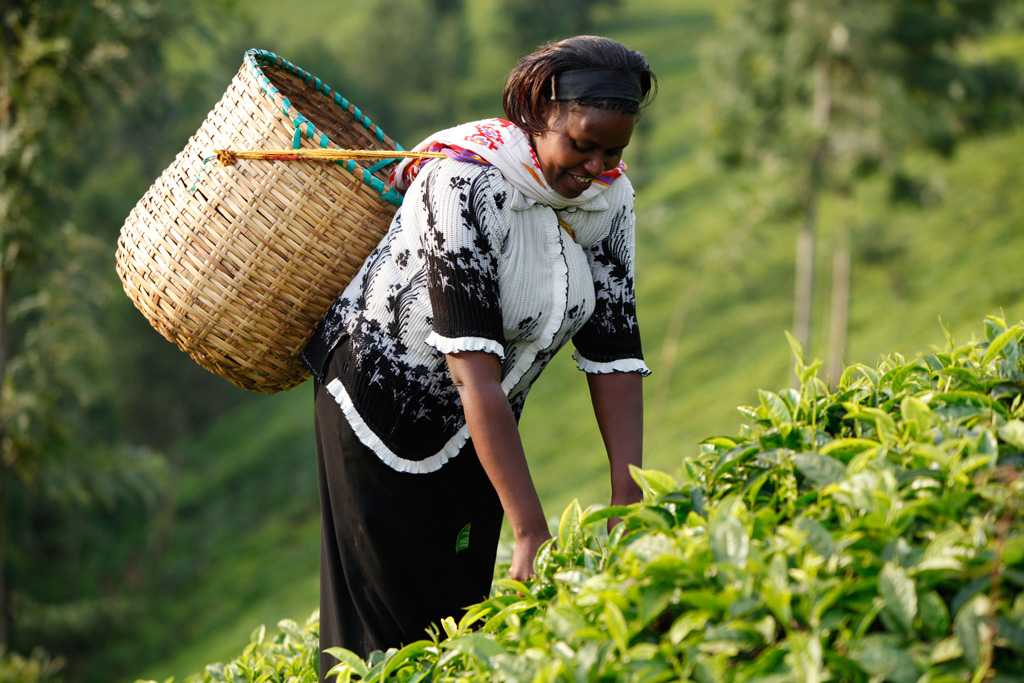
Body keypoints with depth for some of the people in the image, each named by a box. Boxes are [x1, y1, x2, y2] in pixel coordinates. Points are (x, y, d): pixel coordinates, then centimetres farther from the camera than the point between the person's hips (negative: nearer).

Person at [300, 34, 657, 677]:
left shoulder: (609, 195, -11)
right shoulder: (467, 182, -31)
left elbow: (614, 352, -11)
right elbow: (474, 370, -37)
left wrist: (627, 499, -23)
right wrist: (531, 533, -42)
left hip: (475, 431, 6)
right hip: (384, 395, -6)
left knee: (461, 612, 8)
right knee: (389, 622, -1)